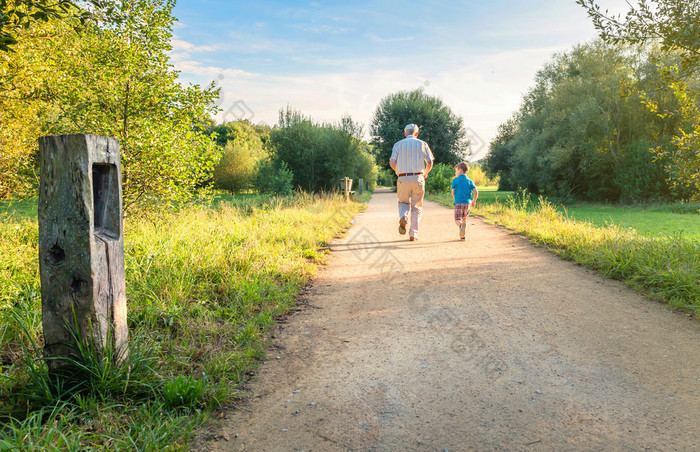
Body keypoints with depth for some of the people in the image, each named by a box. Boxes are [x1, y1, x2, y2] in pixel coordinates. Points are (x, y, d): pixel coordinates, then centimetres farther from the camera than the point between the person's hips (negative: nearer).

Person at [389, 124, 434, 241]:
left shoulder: (398, 144, 9)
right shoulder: (422, 144, 8)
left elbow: (392, 162, -2)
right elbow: (430, 162, 2)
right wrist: (425, 173, 21)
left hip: (403, 178, 1)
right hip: (418, 178, 0)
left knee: (403, 202, 18)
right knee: (416, 206, 9)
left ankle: (403, 217, -15)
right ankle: (413, 234, 4)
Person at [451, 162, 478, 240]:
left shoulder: (455, 180, 3)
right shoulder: (469, 181, 10)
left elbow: (453, 192, 2)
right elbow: (476, 192, 1)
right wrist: (474, 201, 15)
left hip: (459, 202, -3)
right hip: (468, 203, 3)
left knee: (457, 220, -5)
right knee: (464, 219, 18)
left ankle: (461, 225, -38)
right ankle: (462, 236, 16)